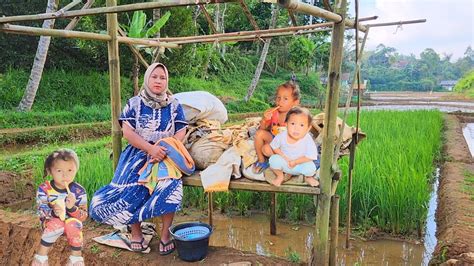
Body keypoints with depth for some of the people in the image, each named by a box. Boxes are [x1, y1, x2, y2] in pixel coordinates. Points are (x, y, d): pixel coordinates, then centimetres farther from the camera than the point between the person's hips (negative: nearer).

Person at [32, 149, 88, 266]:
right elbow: (41, 211, -14)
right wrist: (53, 212, -37)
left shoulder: (79, 191, -14)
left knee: (74, 224, -32)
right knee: (56, 224, -32)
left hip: (71, 222, 0)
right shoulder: (44, 189, -13)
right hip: (50, 222, 0)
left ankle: (76, 256, -15)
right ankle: (41, 255, -17)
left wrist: (72, 208, -34)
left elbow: (84, 216, -14)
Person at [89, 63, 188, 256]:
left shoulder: (174, 105, 9)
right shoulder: (134, 103, 6)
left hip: (166, 153, 0)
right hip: (138, 154, 1)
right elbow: (127, 132, -4)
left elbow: (180, 134, 1)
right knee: (131, 189, -24)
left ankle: (165, 233, -13)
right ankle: (136, 232, -1)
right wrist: (151, 148, -18)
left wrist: (165, 150, -18)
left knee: (170, 186, -30)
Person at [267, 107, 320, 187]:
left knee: (310, 167, -29)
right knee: (274, 159, -26)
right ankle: (280, 176, 8)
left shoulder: (308, 140, -26)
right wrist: (284, 157, -17)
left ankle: (308, 177, 11)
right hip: (284, 164, 1)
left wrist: (295, 162, -22)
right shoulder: (281, 136, -21)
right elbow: (274, 147, -4)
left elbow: (310, 157, -21)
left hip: (300, 165, -1)